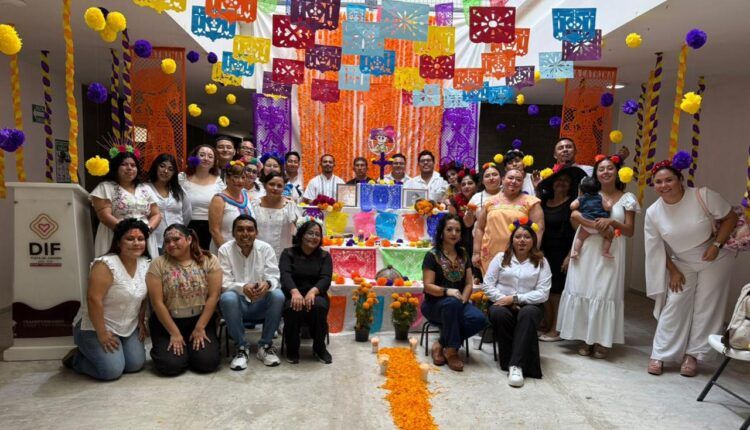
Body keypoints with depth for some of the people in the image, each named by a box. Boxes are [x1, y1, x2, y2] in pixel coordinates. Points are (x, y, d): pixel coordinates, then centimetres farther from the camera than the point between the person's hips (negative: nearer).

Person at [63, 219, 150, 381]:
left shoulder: (145, 264, 0)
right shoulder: (106, 264, -22)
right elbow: (94, 300, -25)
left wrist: (141, 323, 6)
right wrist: (102, 334, -23)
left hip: (129, 329, 7)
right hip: (96, 328, -7)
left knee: (136, 365, -4)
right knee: (112, 370, -18)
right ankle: (75, 358, 12)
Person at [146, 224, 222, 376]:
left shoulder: (209, 261, -4)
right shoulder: (158, 264, -6)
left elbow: (213, 296, -7)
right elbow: (157, 302, -9)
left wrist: (200, 328, -11)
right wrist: (174, 333, -12)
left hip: (201, 319, 1)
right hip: (166, 321, 0)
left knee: (207, 362, -14)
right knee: (170, 365, -17)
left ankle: (193, 345, 18)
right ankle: (160, 347, 17)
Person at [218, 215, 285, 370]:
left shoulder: (266, 248, -3)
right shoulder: (225, 250, -7)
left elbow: (274, 277, -10)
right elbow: (224, 283, -14)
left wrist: (267, 284, -36)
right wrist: (243, 288, -36)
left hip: (261, 304, 1)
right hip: (238, 304, -1)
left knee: (278, 295, -28)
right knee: (227, 298, -34)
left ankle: (265, 345, -9)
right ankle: (241, 347, -14)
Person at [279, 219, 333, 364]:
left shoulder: (324, 256, 10)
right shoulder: (288, 253, 6)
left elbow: (326, 279, -7)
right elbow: (285, 275, -13)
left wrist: (313, 291, -31)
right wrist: (295, 292, -35)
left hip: (316, 296, 1)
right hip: (292, 296, -1)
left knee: (319, 306, -34)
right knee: (293, 308, -35)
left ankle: (319, 348, -10)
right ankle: (292, 349, -10)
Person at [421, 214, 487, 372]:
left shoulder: (463, 254, 10)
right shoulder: (432, 255, -7)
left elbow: (469, 283, 7)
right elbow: (428, 286, -13)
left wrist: (462, 300, -13)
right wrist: (447, 291, -31)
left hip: (458, 303, 5)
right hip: (435, 304, -5)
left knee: (479, 319, -26)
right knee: (452, 303, -39)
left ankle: (441, 345, -10)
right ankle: (451, 350, -22)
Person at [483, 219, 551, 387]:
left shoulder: (541, 262, 8)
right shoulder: (501, 257, 10)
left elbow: (543, 293, -3)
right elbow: (487, 285, 4)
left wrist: (515, 298, -13)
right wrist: (504, 299, -11)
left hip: (529, 305, -1)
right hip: (503, 304, 1)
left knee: (528, 314, -36)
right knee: (500, 314, -34)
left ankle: (516, 365, -37)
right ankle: (510, 363, -23)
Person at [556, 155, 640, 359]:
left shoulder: (626, 198, 5)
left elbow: (629, 231, 2)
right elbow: (574, 214, -11)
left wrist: (611, 221, -15)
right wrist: (598, 225, -20)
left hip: (610, 254, -1)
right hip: (587, 251, 1)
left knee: (605, 293, 0)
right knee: (584, 291, 1)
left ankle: (602, 341, 11)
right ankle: (586, 338, 12)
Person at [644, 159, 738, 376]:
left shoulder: (704, 196, -21)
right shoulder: (653, 213, -12)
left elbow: (730, 218, -10)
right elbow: (657, 248, -2)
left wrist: (716, 245, -20)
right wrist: (673, 271, -1)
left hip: (714, 261, -1)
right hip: (681, 264, 2)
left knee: (705, 308, 3)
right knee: (673, 306, -1)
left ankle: (693, 354, 16)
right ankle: (659, 355, 7)